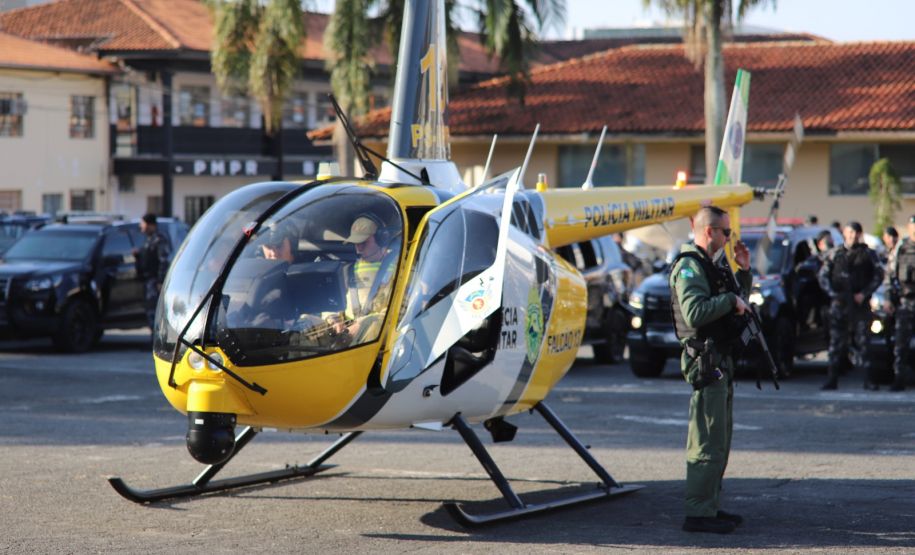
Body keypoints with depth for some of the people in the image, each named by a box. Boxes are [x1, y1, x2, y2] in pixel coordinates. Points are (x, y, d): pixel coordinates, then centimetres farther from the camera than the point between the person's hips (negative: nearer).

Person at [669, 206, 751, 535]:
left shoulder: (708, 265, 20)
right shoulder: (689, 267, -13)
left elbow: (737, 302, 27)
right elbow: (694, 312, -27)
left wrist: (743, 271, 15)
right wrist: (731, 300, -18)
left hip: (720, 362, 11)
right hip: (705, 362, -11)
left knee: (720, 440, 15)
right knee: (707, 443, -10)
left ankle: (710, 506, 22)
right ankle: (698, 514, -9)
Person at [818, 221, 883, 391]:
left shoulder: (868, 253, 5)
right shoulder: (835, 253, 9)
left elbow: (878, 275, 2)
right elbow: (823, 275, 10)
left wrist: (864, 294, -8)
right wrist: (832, 293, -5)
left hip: (860, 302, -1)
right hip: (839, 303, 1)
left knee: (864, 340, -2)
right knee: (836, 340, 0)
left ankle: (868, 379, 1)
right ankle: (832, 379, 4)